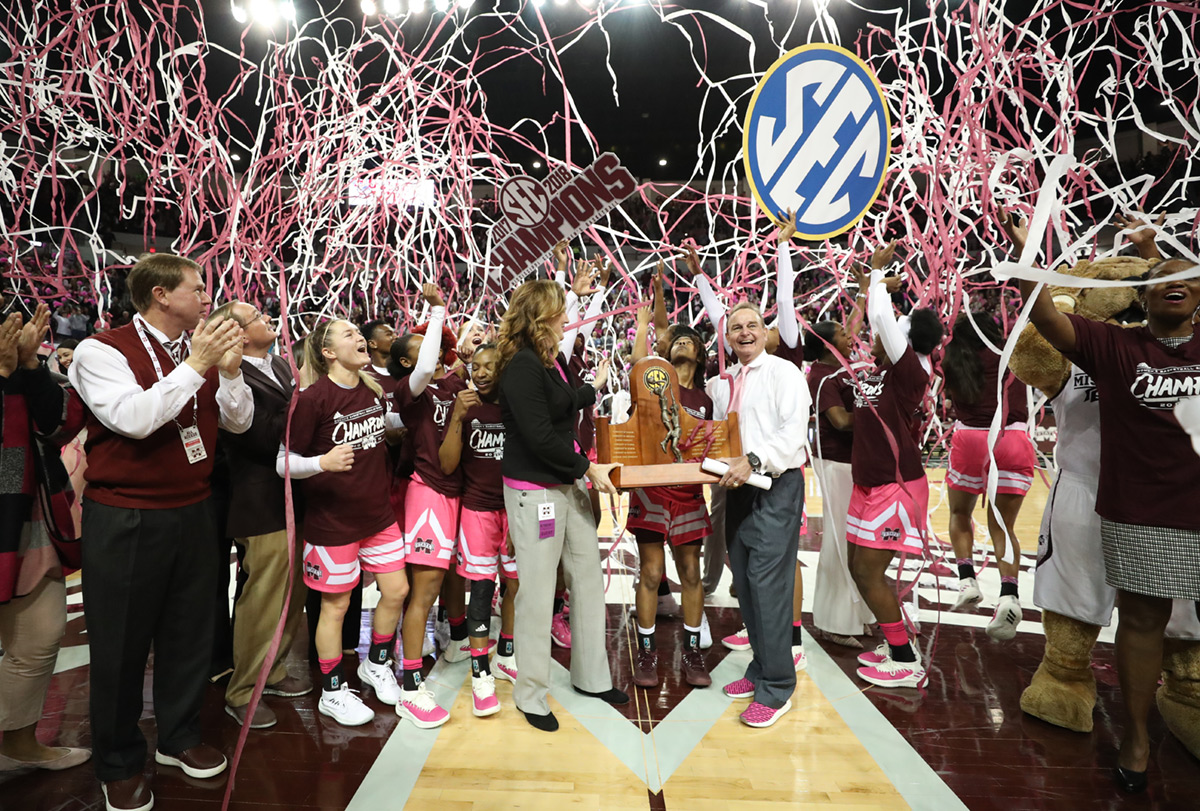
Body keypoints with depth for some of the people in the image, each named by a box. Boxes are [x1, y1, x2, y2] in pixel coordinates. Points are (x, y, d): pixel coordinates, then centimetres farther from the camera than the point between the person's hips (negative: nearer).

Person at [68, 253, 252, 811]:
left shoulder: (203, 351, 5)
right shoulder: (102, 351, -11)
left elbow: (238, 422, 4)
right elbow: (134, 418, -25)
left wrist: (230, 371, -12)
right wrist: (194, 365, -24)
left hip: (193, 511, 5)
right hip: (125, 519, -5)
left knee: (190, 633, 15)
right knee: (121, 645, 9)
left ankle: (179, 738, 36)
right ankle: (118, 766, 30)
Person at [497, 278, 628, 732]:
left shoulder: (552, 360, 12)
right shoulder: (521, 366, -17)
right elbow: (539, 436, -20)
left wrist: (594, 388, 39)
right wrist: (589, 467, -14)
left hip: (569, 483, 9)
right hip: (534, 490, -9)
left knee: (589, 578, 14)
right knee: (537, 592, 1)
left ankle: (592, 677, 31)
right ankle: (530, 694, 19)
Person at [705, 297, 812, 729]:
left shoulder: (783, 373, -6)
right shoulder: (721, 383, 15)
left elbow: (793, 430, -17)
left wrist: (754, 460, -27)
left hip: (777, 487, -7)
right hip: (738, 488, 7)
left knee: (768, 584, -9)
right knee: (745, 583, 12)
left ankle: (776, 689, 2)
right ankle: (760, 669, 27)